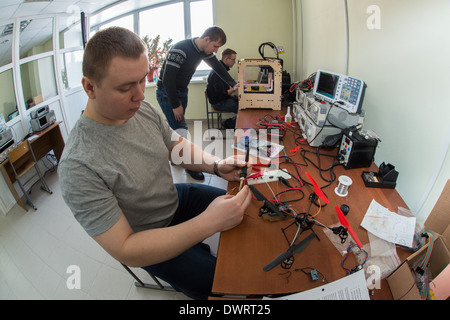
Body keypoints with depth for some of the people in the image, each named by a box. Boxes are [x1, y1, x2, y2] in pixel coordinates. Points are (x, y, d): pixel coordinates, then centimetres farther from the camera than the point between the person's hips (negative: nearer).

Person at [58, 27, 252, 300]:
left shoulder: (144, 109, -14)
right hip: (146, 242, -5)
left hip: (175, 198, 6)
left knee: (244, 206, 14)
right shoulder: (77, 167, -32)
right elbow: (124, 250, -29)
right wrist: (209, 223, -37)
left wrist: (217, 165, -18)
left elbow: (177, 145, 2)